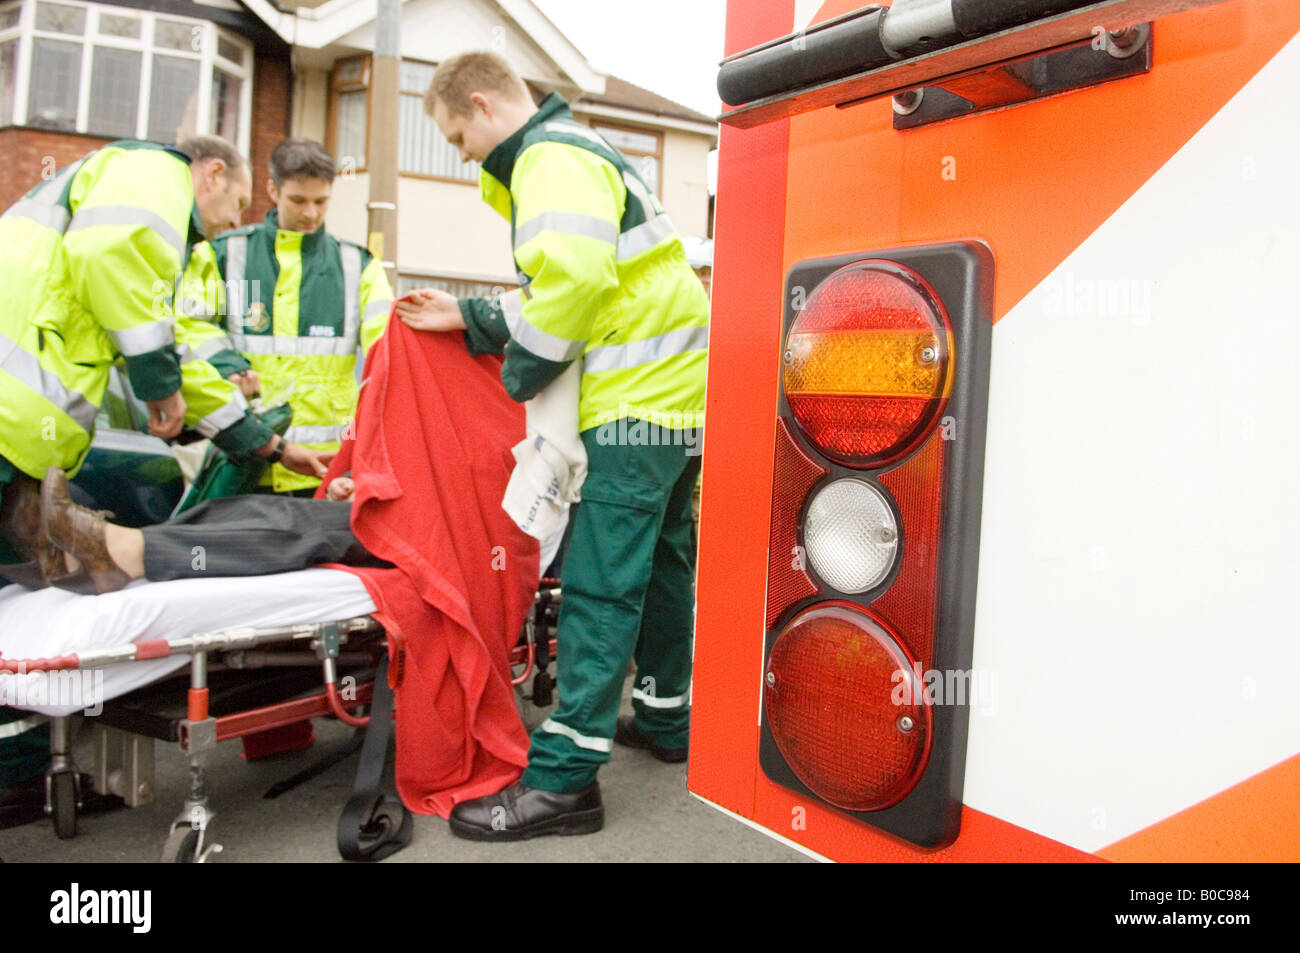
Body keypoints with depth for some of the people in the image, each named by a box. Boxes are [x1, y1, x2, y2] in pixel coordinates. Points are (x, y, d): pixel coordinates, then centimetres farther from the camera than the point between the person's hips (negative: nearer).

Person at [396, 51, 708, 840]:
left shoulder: (551, 159, -8)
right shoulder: (576, 151, 24)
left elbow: (575, 279, -25)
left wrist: (522, 374, -10)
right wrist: (469, 319, 13)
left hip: (639, 404, -11)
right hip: (680, 394, 11)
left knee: (599, 587, -11)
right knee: (661, 565, 18)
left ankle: (563, 780, -5)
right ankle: (665, 717, 32)